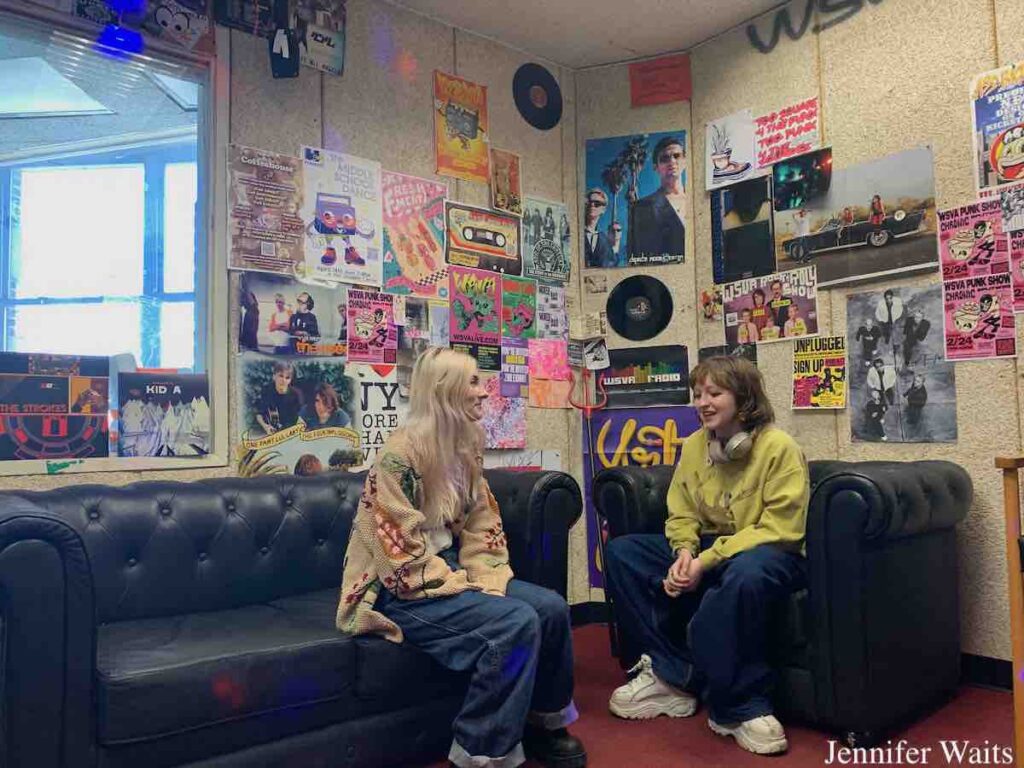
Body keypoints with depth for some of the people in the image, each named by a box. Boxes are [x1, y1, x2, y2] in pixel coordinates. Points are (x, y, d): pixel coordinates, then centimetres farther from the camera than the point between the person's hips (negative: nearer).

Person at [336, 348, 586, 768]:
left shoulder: (465, 447, 6)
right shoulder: (400, 454, -19)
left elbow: (483, 525, 9)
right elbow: (401, 551, -21)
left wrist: (487, 580, -6)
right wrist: (465, 588, -18)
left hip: (451, 572, 8)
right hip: (402, 588, -8)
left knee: (552, 607, -8)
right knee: (516, 622, -26)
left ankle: (543, 722, 15)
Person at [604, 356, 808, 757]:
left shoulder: (779, 447, -15)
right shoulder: (693, 444, 3)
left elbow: (781, 531, -19)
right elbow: (681, 515, 9)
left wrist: (708, 560, -25)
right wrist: (685, 552, -15)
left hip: (767, 555, -6)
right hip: (707, 550, 7)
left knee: (746, 573, -42)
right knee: (621, 551, -8)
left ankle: (736, 705, -20)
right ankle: (670, 676, -6)